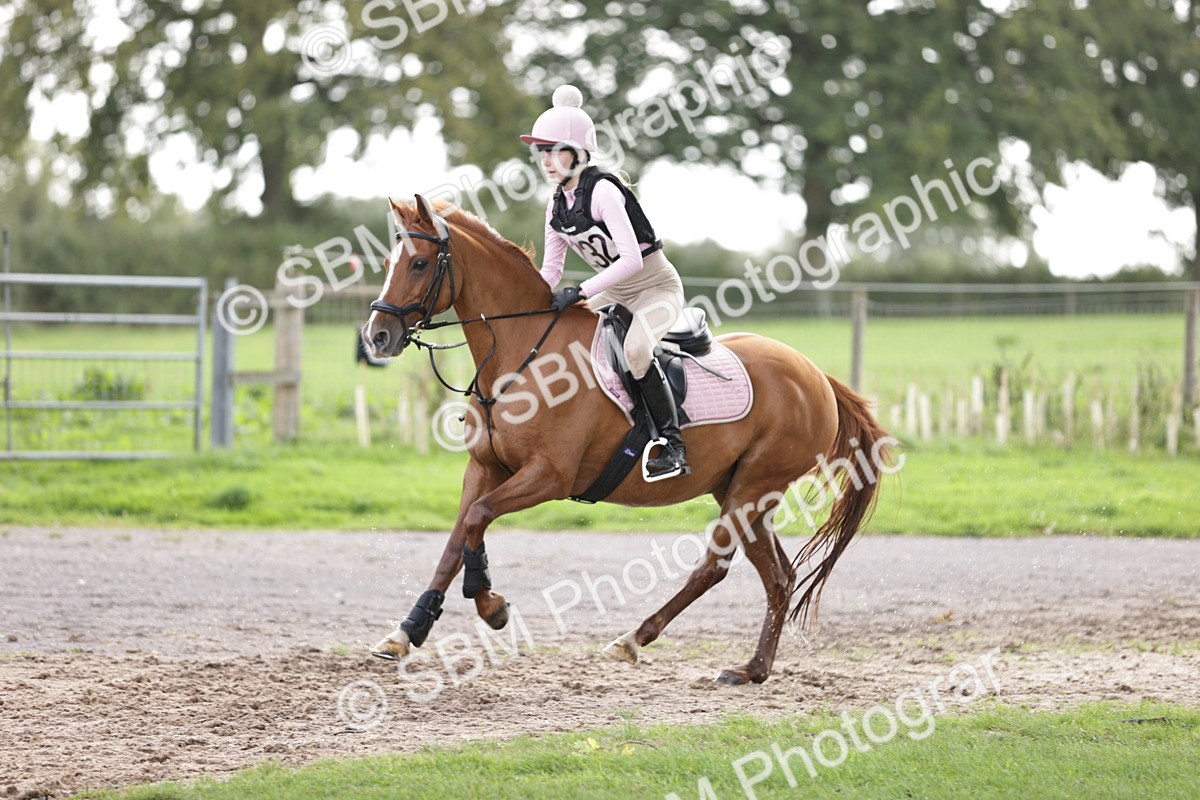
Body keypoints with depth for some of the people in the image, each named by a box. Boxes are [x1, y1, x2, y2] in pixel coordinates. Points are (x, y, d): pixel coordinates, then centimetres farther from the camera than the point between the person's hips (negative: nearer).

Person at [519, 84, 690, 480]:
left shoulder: (602, 190, -24)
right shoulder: (557, 206, 1)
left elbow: (631, 259, -33)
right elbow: (550, 270, 7)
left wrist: (581, 292, -34)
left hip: (657, 287, -9)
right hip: (615, 294, 9)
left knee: (636, 348, -35)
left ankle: (673, 446, -27)